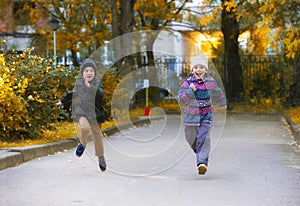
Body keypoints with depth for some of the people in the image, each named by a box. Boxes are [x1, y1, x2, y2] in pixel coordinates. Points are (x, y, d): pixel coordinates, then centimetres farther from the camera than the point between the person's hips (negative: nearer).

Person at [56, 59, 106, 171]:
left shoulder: (97, 83, -4)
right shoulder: (79, 83, 6)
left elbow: (100, 93, -25)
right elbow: (73, 93, 26)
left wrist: (90, 86, -38)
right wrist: (63, 100, 39)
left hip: (94, 113, -1)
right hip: (82, 112, 1)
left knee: (97, 135, 5)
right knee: (84, 127, -28)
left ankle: (100, 157, 26)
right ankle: (82, 144, 3)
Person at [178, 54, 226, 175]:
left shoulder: (210, 81, 1)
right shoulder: (188, 83, -7)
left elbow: (217, 92, 22)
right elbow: (181, 98, -15)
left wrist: (222, 103, 37)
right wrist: (190, 90, -29)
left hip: (206, 115, 0)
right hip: (191, 116, 0)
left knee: (203, 138, -17)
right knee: (192, 139, 12)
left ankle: (202, 162, -22)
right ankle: (200, 152, 44)